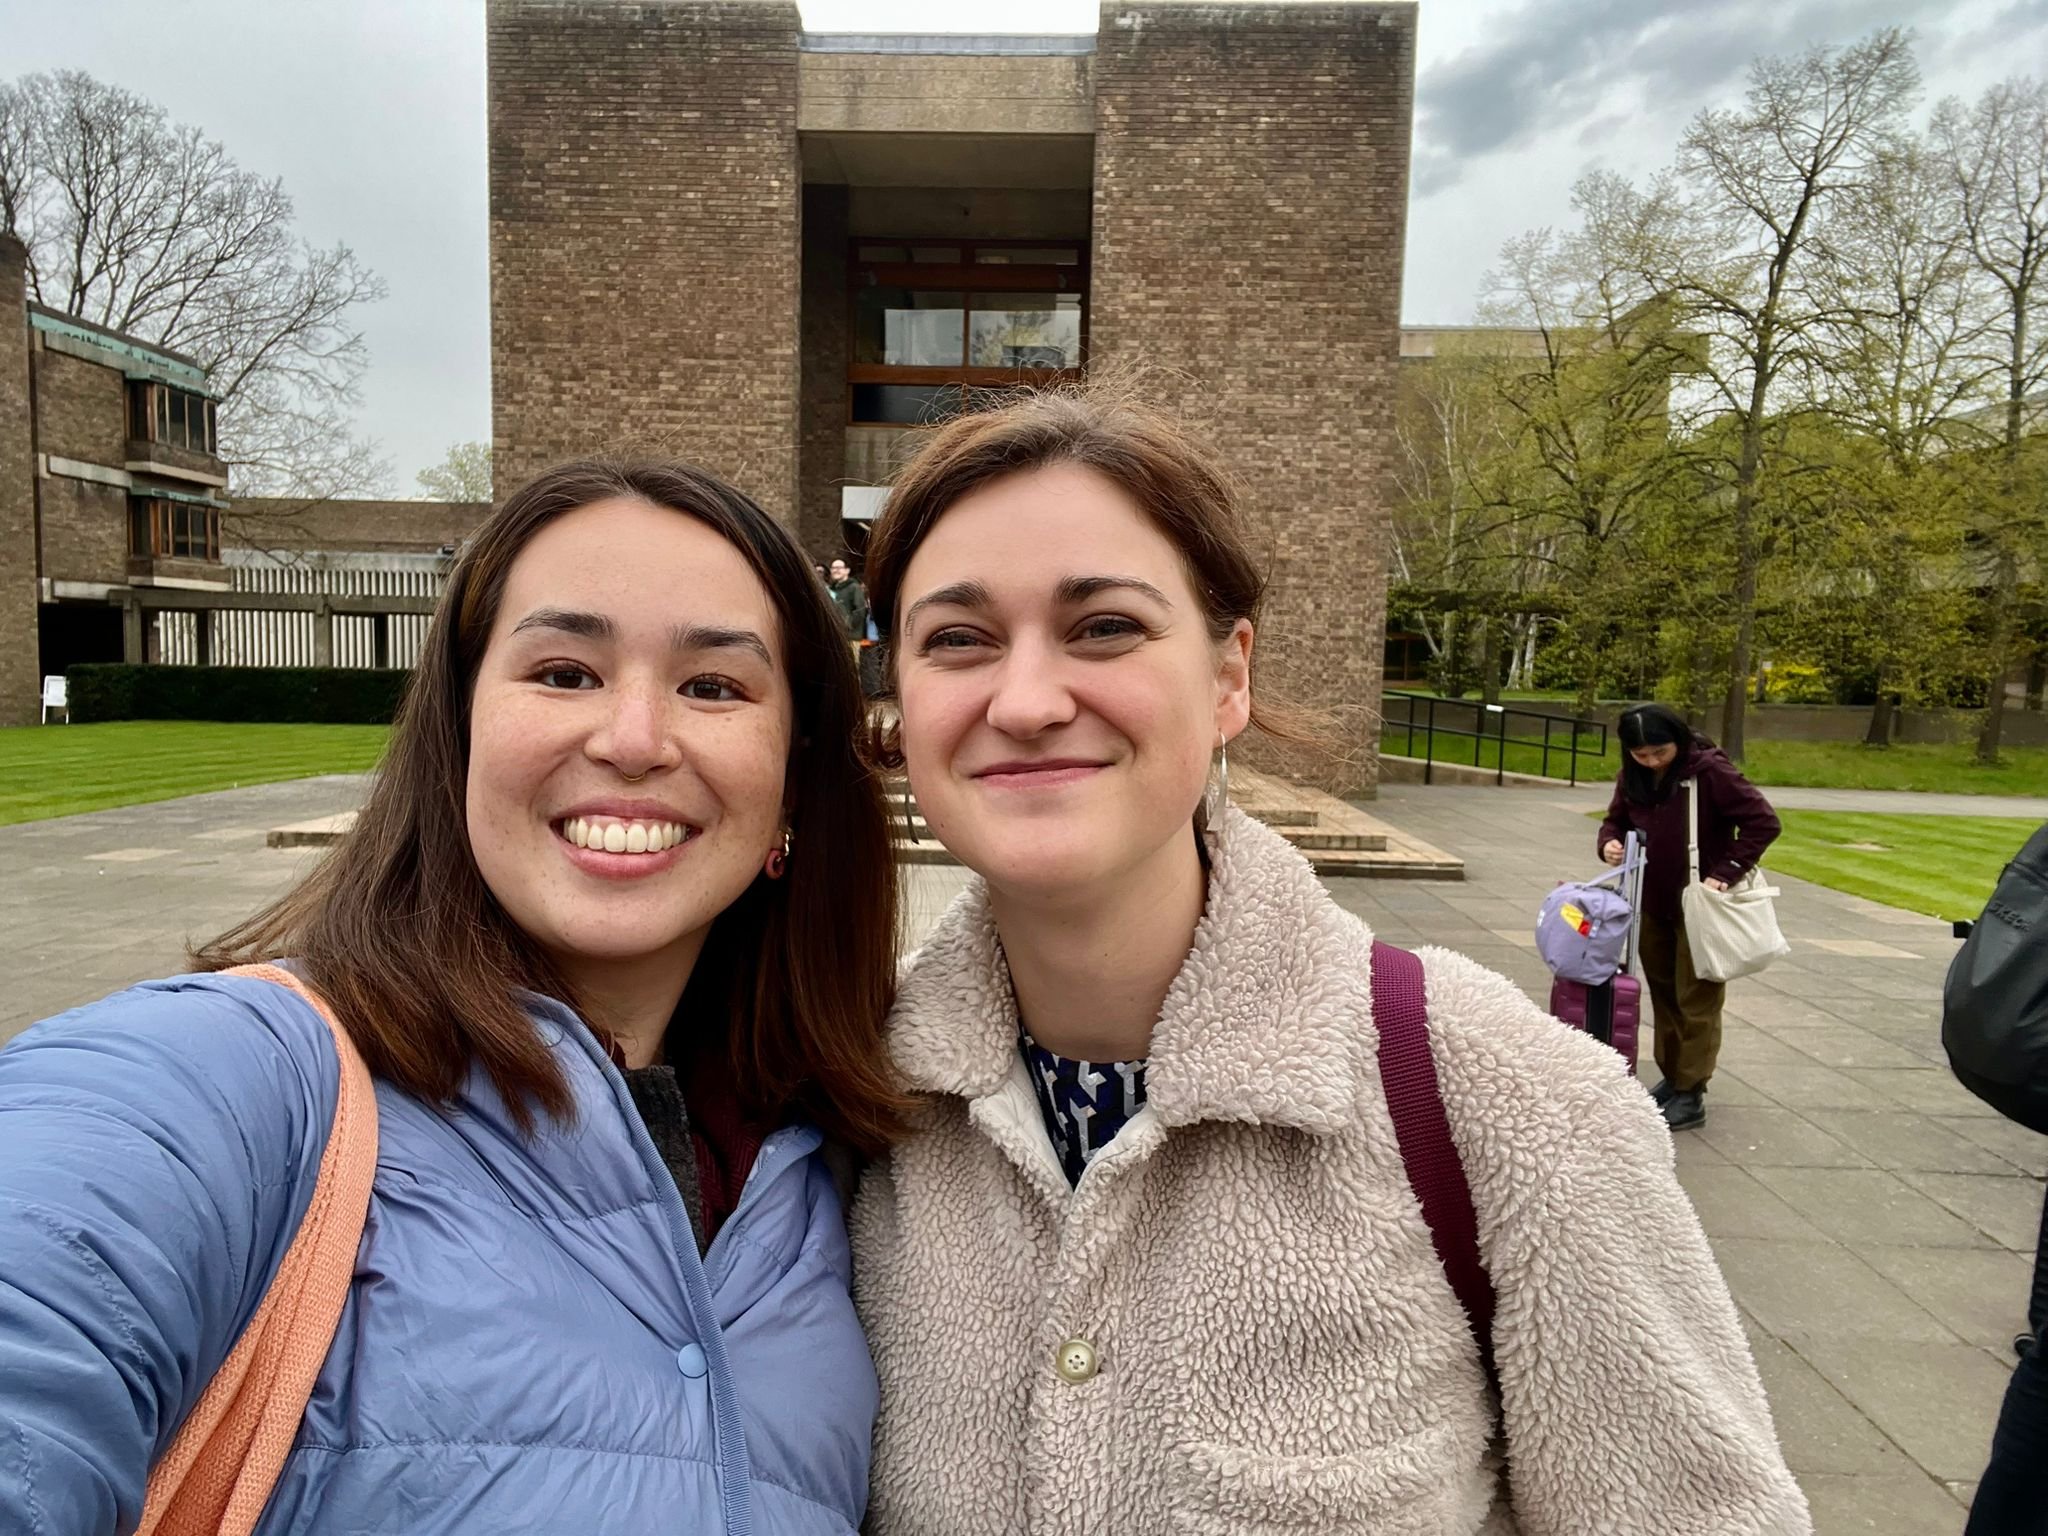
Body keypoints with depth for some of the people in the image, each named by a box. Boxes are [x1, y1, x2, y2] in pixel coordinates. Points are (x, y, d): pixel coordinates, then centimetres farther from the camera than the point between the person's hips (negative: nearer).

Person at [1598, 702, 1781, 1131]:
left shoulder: (1709, 771, -19)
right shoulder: (1632, 776, -1)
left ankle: (1691, 1095, 6)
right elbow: (1616, 819, 12)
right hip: (1651, 902, 6)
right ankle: (1672, 1077, 29)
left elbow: (1764, 822, -18)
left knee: (1696, 999, 0)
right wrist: (1610, 841, -11)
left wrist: (1726, 873, -22)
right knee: (1663, 994, 15)